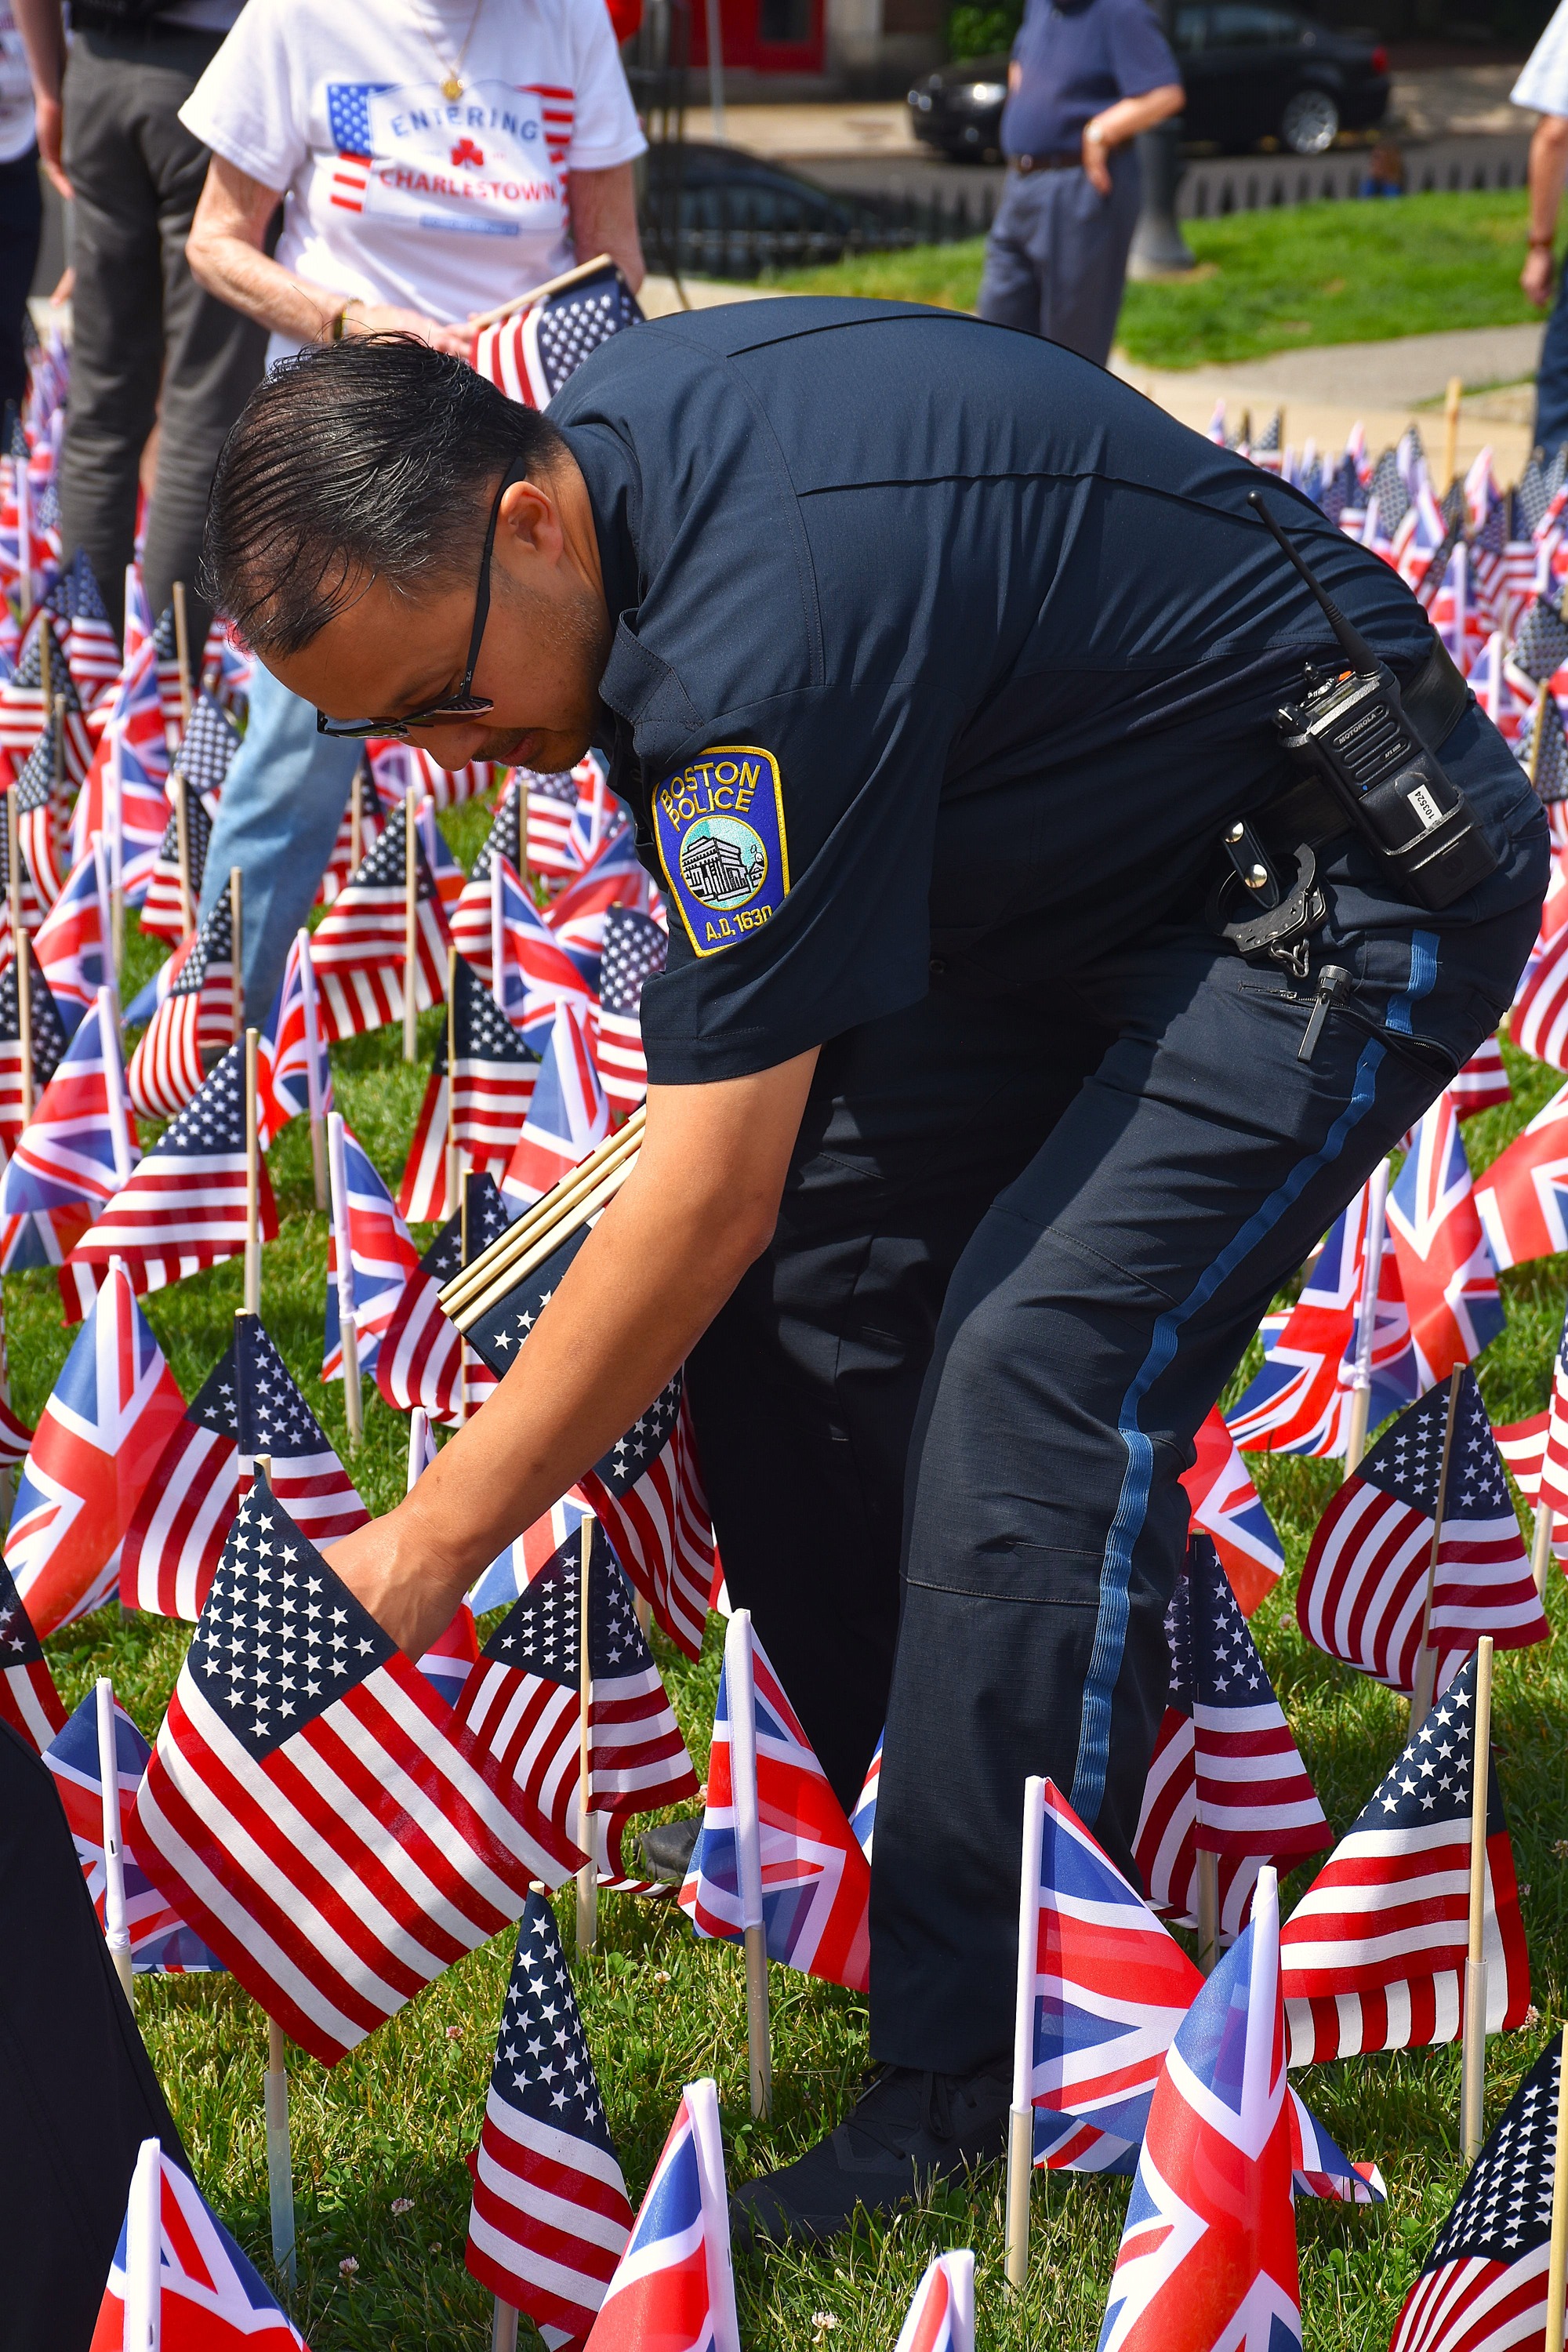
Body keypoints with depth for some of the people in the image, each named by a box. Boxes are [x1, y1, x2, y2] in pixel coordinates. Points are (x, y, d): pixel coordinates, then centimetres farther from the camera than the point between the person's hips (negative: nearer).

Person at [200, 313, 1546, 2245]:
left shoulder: (769, 623, -34)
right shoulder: (599, 430, -6)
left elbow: (709, 1194, -30)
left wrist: (430, 1547, -24)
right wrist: (730, 1039, 8)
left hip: (1353, 889, -10)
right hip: (1083, 861, 10)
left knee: (1037, 1370, -21)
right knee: (797, 1284, 1)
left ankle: (976, 2075, -14)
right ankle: (896, 1835, 15)